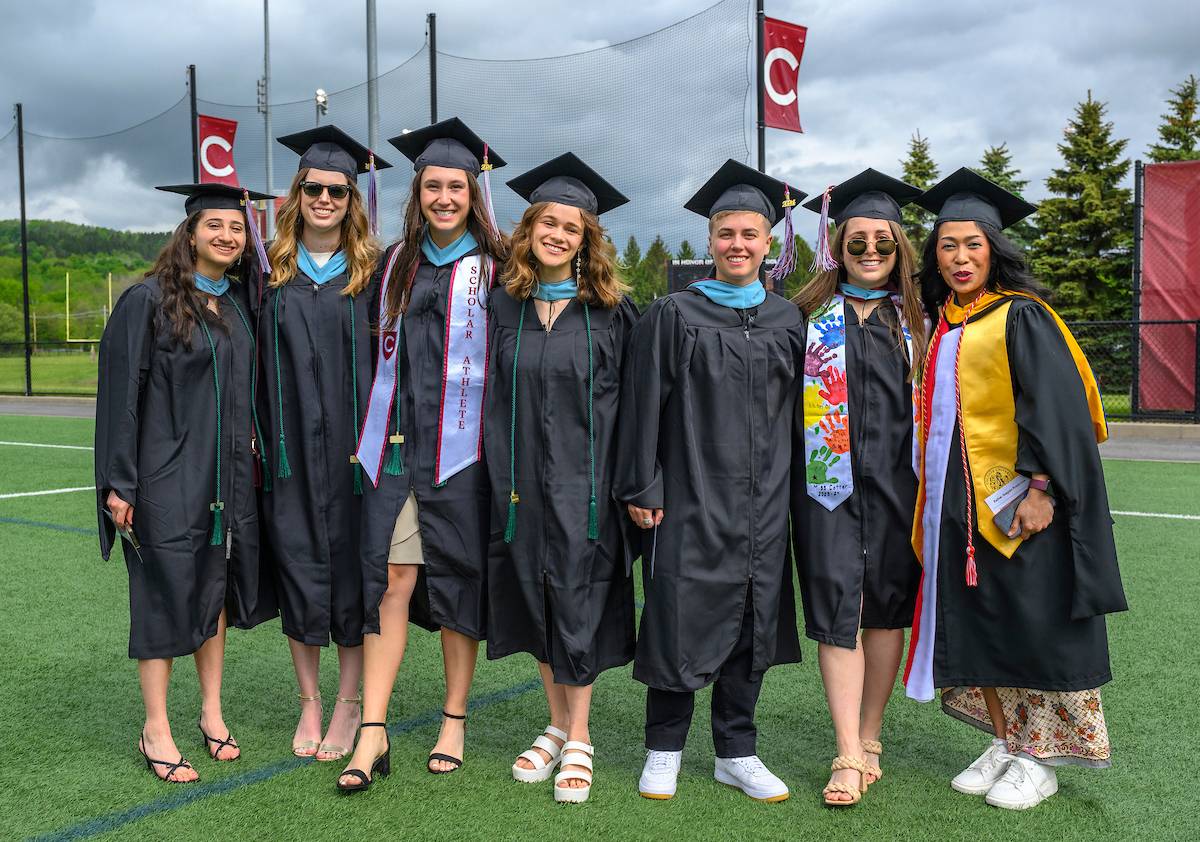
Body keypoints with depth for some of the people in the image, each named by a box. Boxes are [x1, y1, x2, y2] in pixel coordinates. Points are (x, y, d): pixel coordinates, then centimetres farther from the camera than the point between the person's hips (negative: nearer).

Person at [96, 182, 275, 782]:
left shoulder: (241, 305, 8)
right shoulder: (149, 302, -8)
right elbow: (120, 393, -10)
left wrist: (253, 460, 9)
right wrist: (119, 482, -13)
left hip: (229, 478, 5)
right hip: (167, 478, -5)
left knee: (216, 587, 12)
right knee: (165, 592, 0)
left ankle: (211, 712, 24)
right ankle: (155, 732, 11)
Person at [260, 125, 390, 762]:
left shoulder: (372, 273, 2)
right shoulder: (272, 272, 7)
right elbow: (256, 364, 7)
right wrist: (256, 441, -1)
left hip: (352, 446, -1)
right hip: (292, 448, 2)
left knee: (352, 568, 3)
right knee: (299, 567, 5)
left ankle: (348, 704, 16)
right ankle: (309, 703, 19)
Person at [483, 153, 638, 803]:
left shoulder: (611, 311, -1)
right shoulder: (502, 306, 6)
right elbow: (492, 398, 10)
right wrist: (500, 474, 5)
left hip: (585, 476, -3)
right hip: (520, 477, 3)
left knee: (576, 601, 0)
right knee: (535, 600, 10)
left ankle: (579, 742, 14)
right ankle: (557, 727, 26)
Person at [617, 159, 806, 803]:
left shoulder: (787, 320, 9)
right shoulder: (674, 314, -1)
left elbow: (796, 409, 13)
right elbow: (643, 404, -3)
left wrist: (794, 488, 9)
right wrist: (641, 488, -8)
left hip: (763, 502, 4)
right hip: (689, 497, -3)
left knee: (751, 620, 9)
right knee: (680, 619, 0)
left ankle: (736, 752, 22)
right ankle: (664, 749, 18)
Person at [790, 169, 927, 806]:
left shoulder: (915, 320, 11)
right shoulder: (810, 316, 5)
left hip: (897, 483, 2)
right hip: (831, 479, -2)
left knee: (886, 606, 7)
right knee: (837, 608, -6)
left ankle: (869, 738, 20)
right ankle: (850, 757, -2)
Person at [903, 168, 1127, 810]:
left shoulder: (1021, 317, -7)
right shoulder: (943, 327, 14)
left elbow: (1057, 407, -15)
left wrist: (1041, 487, -23)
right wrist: (933, 501, 16)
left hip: (1017, 503, -7)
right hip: (958, 505, 7)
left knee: (1028, 628, 1)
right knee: (976, 629, 10)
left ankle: (1037, 761, 13)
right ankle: (1003, 745, 23)